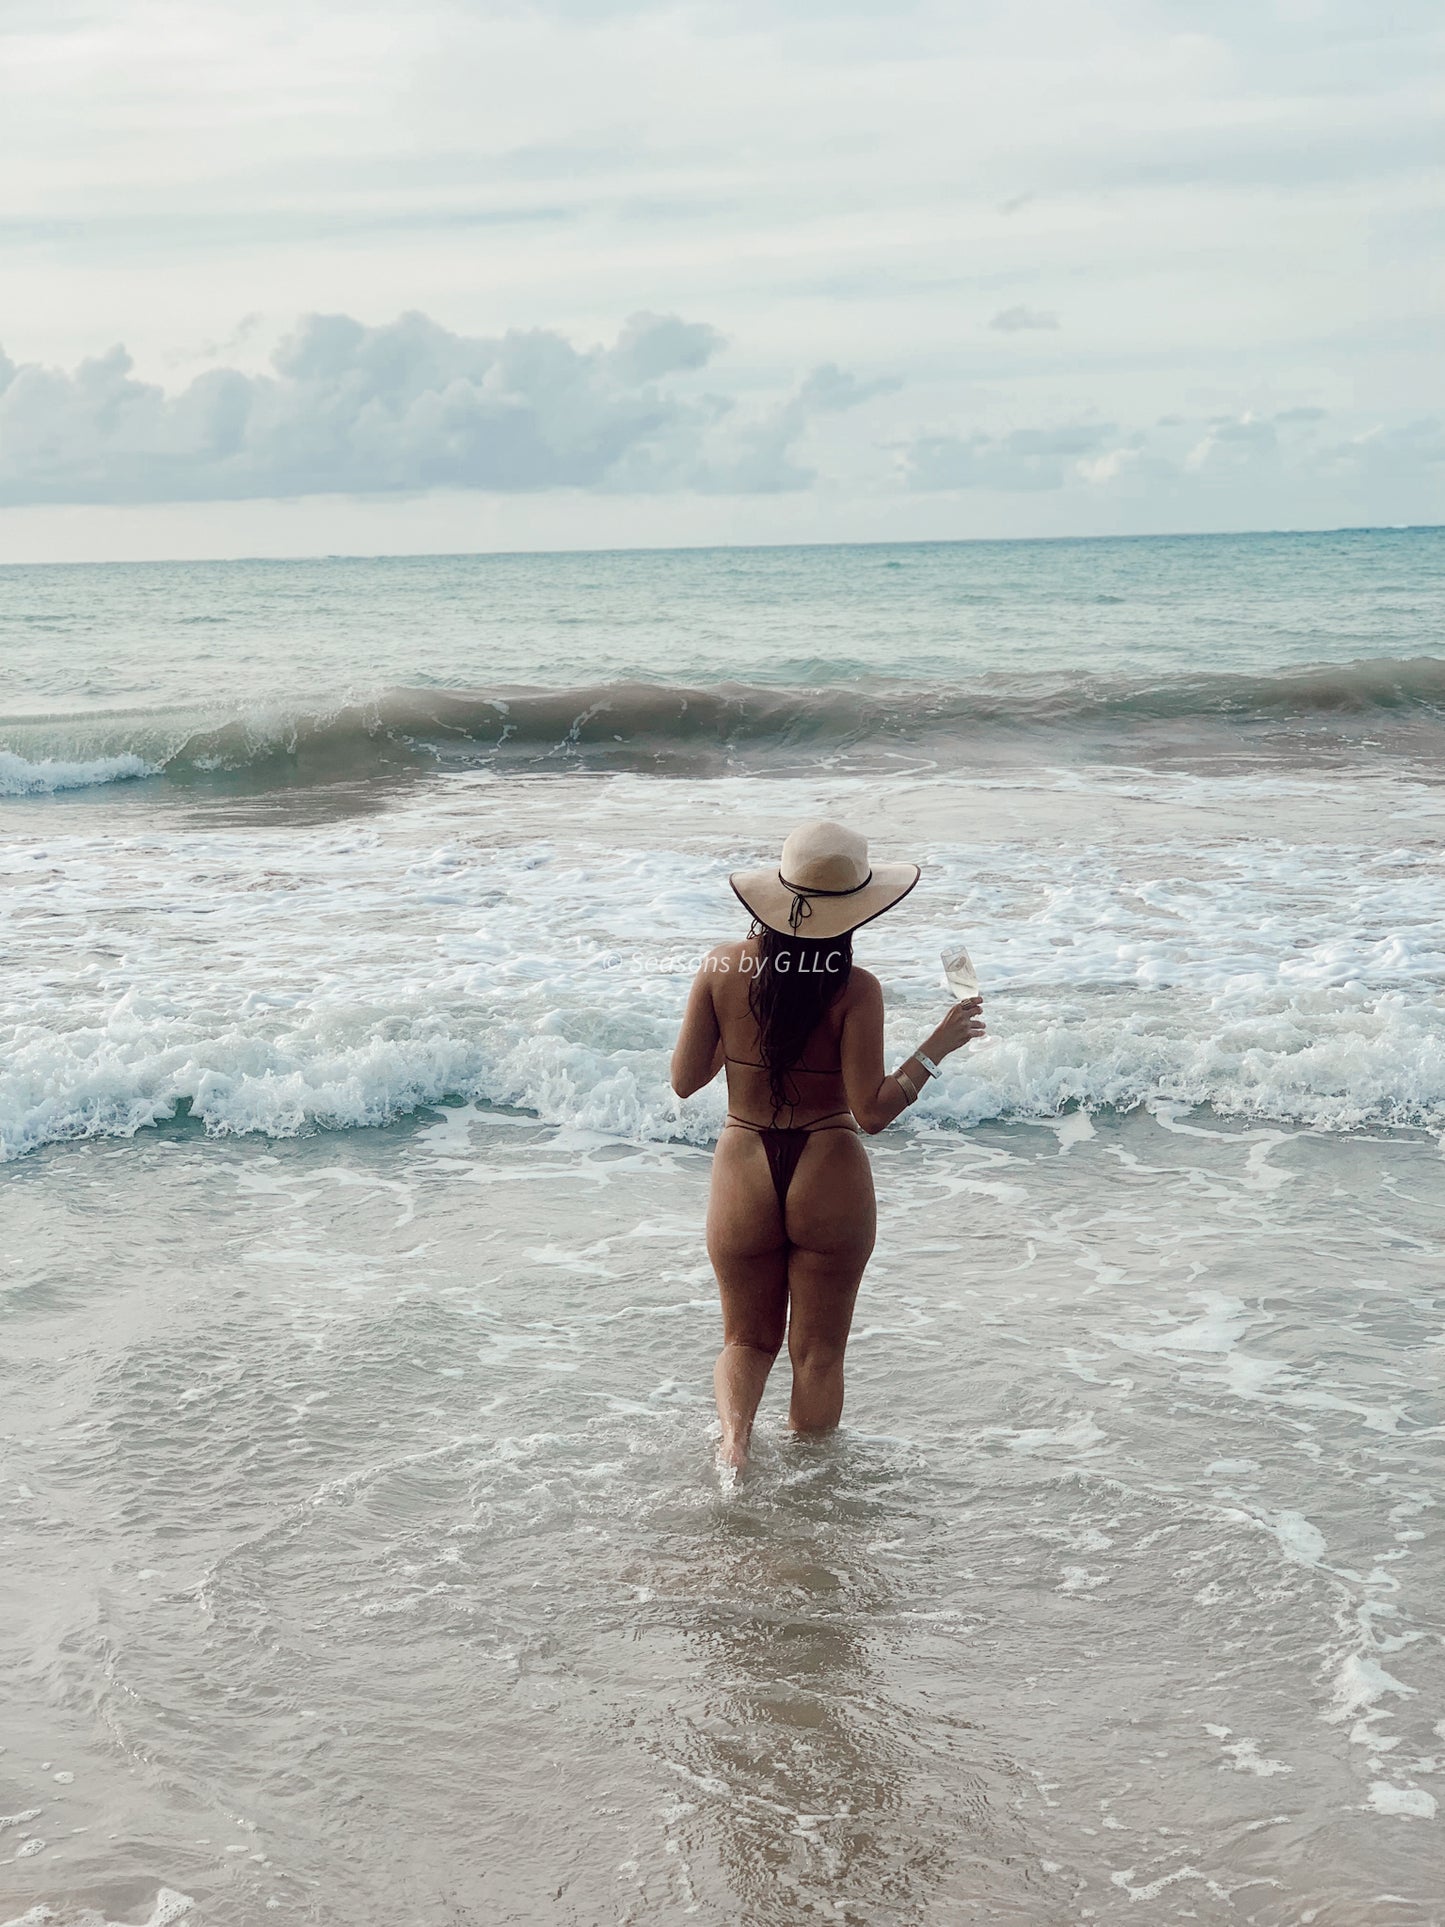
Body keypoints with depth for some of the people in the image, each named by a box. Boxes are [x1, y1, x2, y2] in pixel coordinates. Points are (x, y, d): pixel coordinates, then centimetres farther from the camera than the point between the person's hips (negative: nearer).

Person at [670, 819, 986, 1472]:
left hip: (743, 1174, 2)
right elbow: (872, 1111, -16)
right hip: (828, 1179, -2)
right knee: (817, 1352, 14)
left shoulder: (722, 967, -6)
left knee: (748, 1339, 20)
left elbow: (684, 1080, 0)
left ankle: (734, 1433, -6)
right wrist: (937, 1047, -7)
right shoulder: (855, 989, -15)